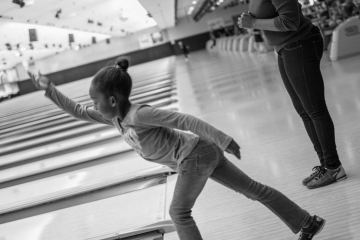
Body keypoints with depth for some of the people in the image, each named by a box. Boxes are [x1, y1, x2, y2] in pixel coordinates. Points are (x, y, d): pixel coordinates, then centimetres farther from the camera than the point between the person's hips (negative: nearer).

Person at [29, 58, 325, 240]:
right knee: (252, 188, 11)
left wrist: (223, 139, -26)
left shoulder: (139, 114, -22)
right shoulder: (116, 116, 4)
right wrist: (50, 89, 6)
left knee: (179, 211, -2)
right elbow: (78, 112, 12)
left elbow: (185, 120, -26)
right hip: (203, 153, 9)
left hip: (195, 154, -9)